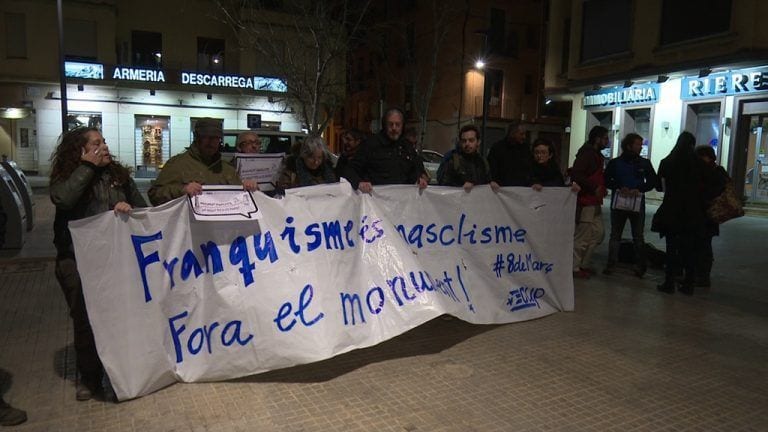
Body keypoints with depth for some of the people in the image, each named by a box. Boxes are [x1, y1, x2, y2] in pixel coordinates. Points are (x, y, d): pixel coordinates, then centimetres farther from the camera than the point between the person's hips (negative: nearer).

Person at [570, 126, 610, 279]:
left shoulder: (596, 154, 17)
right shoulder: (586, 153, -13)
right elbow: (576, 174, -24)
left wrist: (601, 188, 7)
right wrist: (594, 187, -21)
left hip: (594, 202, 10)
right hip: (585, 201, -10)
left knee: (598, 233, 14)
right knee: (582, 237, -3)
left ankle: (583, 264, 23)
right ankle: (575, 268, 8)